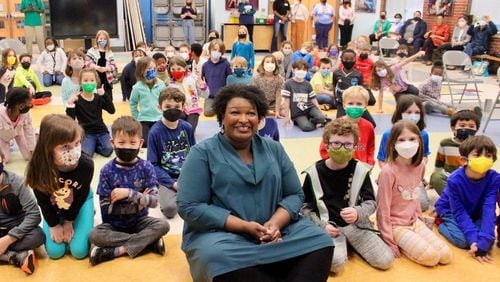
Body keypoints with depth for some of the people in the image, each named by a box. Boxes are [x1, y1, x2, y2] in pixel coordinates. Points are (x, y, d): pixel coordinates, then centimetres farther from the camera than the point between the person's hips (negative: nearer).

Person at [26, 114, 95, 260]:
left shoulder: (86, 165, -35)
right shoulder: (38, 167, -33)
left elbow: (81, 196, -16)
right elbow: (43, 201, -15)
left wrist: (69, 221, -7)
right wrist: (54, 224, -8)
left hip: (80, 203, -1)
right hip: (53, 208, 1)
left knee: (79, 251, -6)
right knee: (55, 251, -4)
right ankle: (59, 224, 25)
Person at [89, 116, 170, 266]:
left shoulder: (146, 167, -9)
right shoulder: (107, 170, -11)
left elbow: (153, 201, -14)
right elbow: (106, 207, -13)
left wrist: (129, 193, -26)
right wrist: (138, 200, -17)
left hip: (139, 221, 1)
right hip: (114, 224, 0)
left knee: (163, 225, -25)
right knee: (95, 235, -28)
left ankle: (118, 250, -21)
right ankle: (148, 242, -20)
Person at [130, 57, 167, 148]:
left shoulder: (161, 84, -7)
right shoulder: (138, 87, -10)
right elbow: (133, 103, 4)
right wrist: (137, 117, 6)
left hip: (159, 119, 1)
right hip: (144, 119, -1)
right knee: (145, 143, -3)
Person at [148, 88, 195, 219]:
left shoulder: (187, 128, 1)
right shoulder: (155, 132, -8)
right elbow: (153, 164, -6)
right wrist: (172, 183, -15)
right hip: (167, 179, -3)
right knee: (169, 208, -27)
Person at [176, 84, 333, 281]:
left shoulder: (274, 149, 10)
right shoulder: (203, 153, -4)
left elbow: (295, 194, 8)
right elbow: (190, 208, -11)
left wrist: (275, 223, -14)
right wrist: (245, 226, -18)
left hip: (275, 231, 4)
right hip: (220, 234, -3)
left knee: (320, 241, -18)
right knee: (219, 257, -36)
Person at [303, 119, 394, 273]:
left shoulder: (360, 170, -2)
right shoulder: (314, 172, -5)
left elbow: (371, 202, 2)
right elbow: (305, 207, 2)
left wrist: (358, 213, -21)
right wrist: (322, 226, -12)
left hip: (357, 224, 3)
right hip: (328, 227, -3)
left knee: (386, 260, -12)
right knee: (336, 262, -32)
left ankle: (349, 242, 13)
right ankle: (341, 245, 4)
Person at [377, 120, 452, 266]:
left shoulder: (419, 166, -1)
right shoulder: (388, 171, -21)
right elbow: (383, 208, -16)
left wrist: (419, 219, 13)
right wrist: (389, 241, -14)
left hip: (414, 222, 7)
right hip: (396, 225, -7)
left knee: (446, 256, -5)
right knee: (431, 257, -20)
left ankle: (406, 242, 10)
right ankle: (398, 244, 3)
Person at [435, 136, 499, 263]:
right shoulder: (454, 180, -30)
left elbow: (489, 209, -30)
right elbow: (459, 212, -25)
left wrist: (484, 240, -40)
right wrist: (474, 239, -35)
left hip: (475, 213, 4)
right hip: (450, 210, -3)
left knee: (489, 239, -19)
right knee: (463, 240, -25)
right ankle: (441, 222, 3)